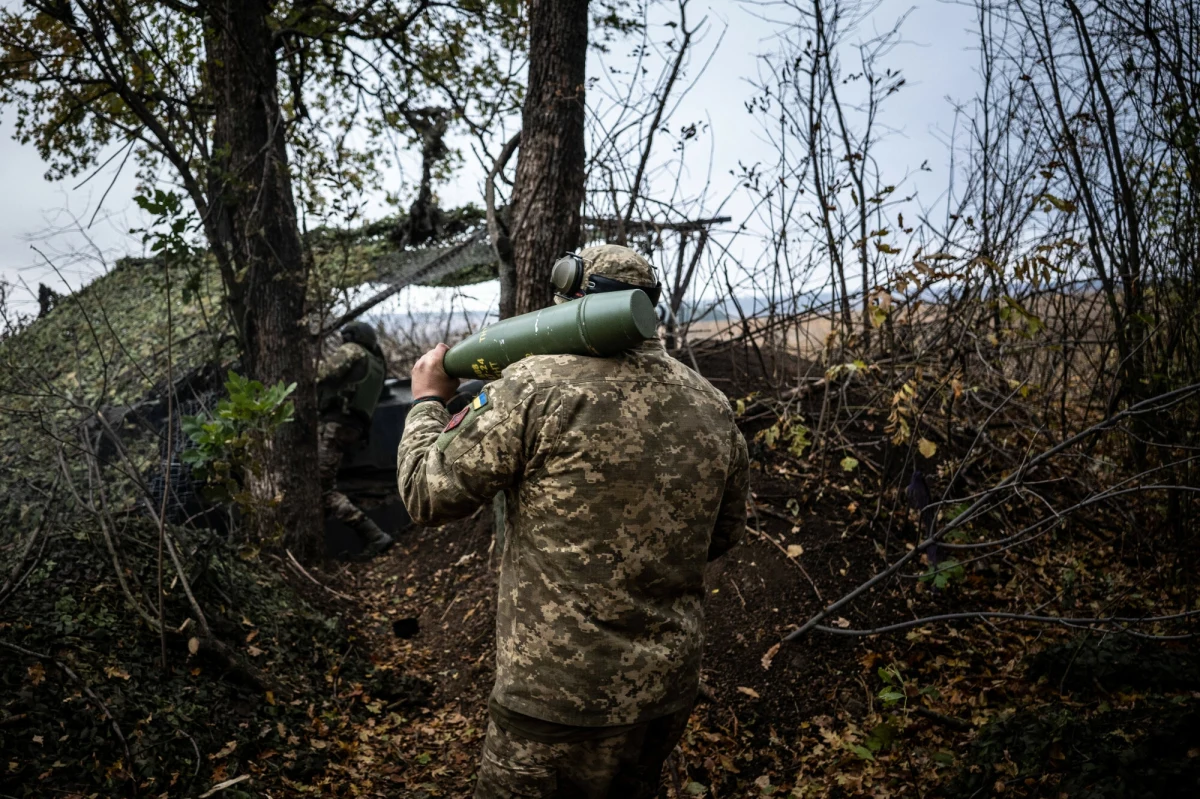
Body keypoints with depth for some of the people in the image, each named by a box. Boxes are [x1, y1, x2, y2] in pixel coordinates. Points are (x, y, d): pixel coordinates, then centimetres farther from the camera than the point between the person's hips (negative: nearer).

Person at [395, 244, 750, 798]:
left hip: (559, 700, -6)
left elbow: (427, 494, -8)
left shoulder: (536, 387, -16)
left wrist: (427, 402, 9)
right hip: (670, 690, 6)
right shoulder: (714, 407, 1)